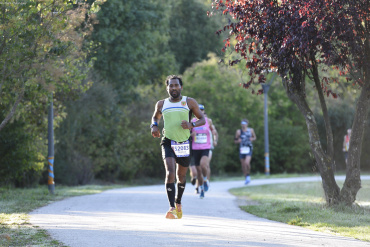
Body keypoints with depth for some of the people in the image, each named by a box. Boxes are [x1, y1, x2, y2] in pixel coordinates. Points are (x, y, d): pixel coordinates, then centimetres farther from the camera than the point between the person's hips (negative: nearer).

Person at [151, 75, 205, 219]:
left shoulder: (189, 102, 1)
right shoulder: (161, 104, 7)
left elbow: (202, 119, 3)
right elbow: (155, 117, 25)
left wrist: (191, 125, -18)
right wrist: (154, 126, 2)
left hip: (184, 143, 1)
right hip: (168, 142, -1)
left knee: (181, 176, 14)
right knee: (170, 173, -21)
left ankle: (178, 203, 40)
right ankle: (172, 208, -25)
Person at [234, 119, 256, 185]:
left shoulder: (251, 130, 4)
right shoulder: (239, 131, 2)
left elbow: (255, 137, 18)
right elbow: (235, 141, 9)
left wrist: (252, 139, -4)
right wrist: (238, 141, -14)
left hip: (249, 149, -2)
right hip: (242, 149, 2)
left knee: (247, 163, -21)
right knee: (243, 165, 5)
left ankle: (248, 175, 3)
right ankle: (246, 178, 22)